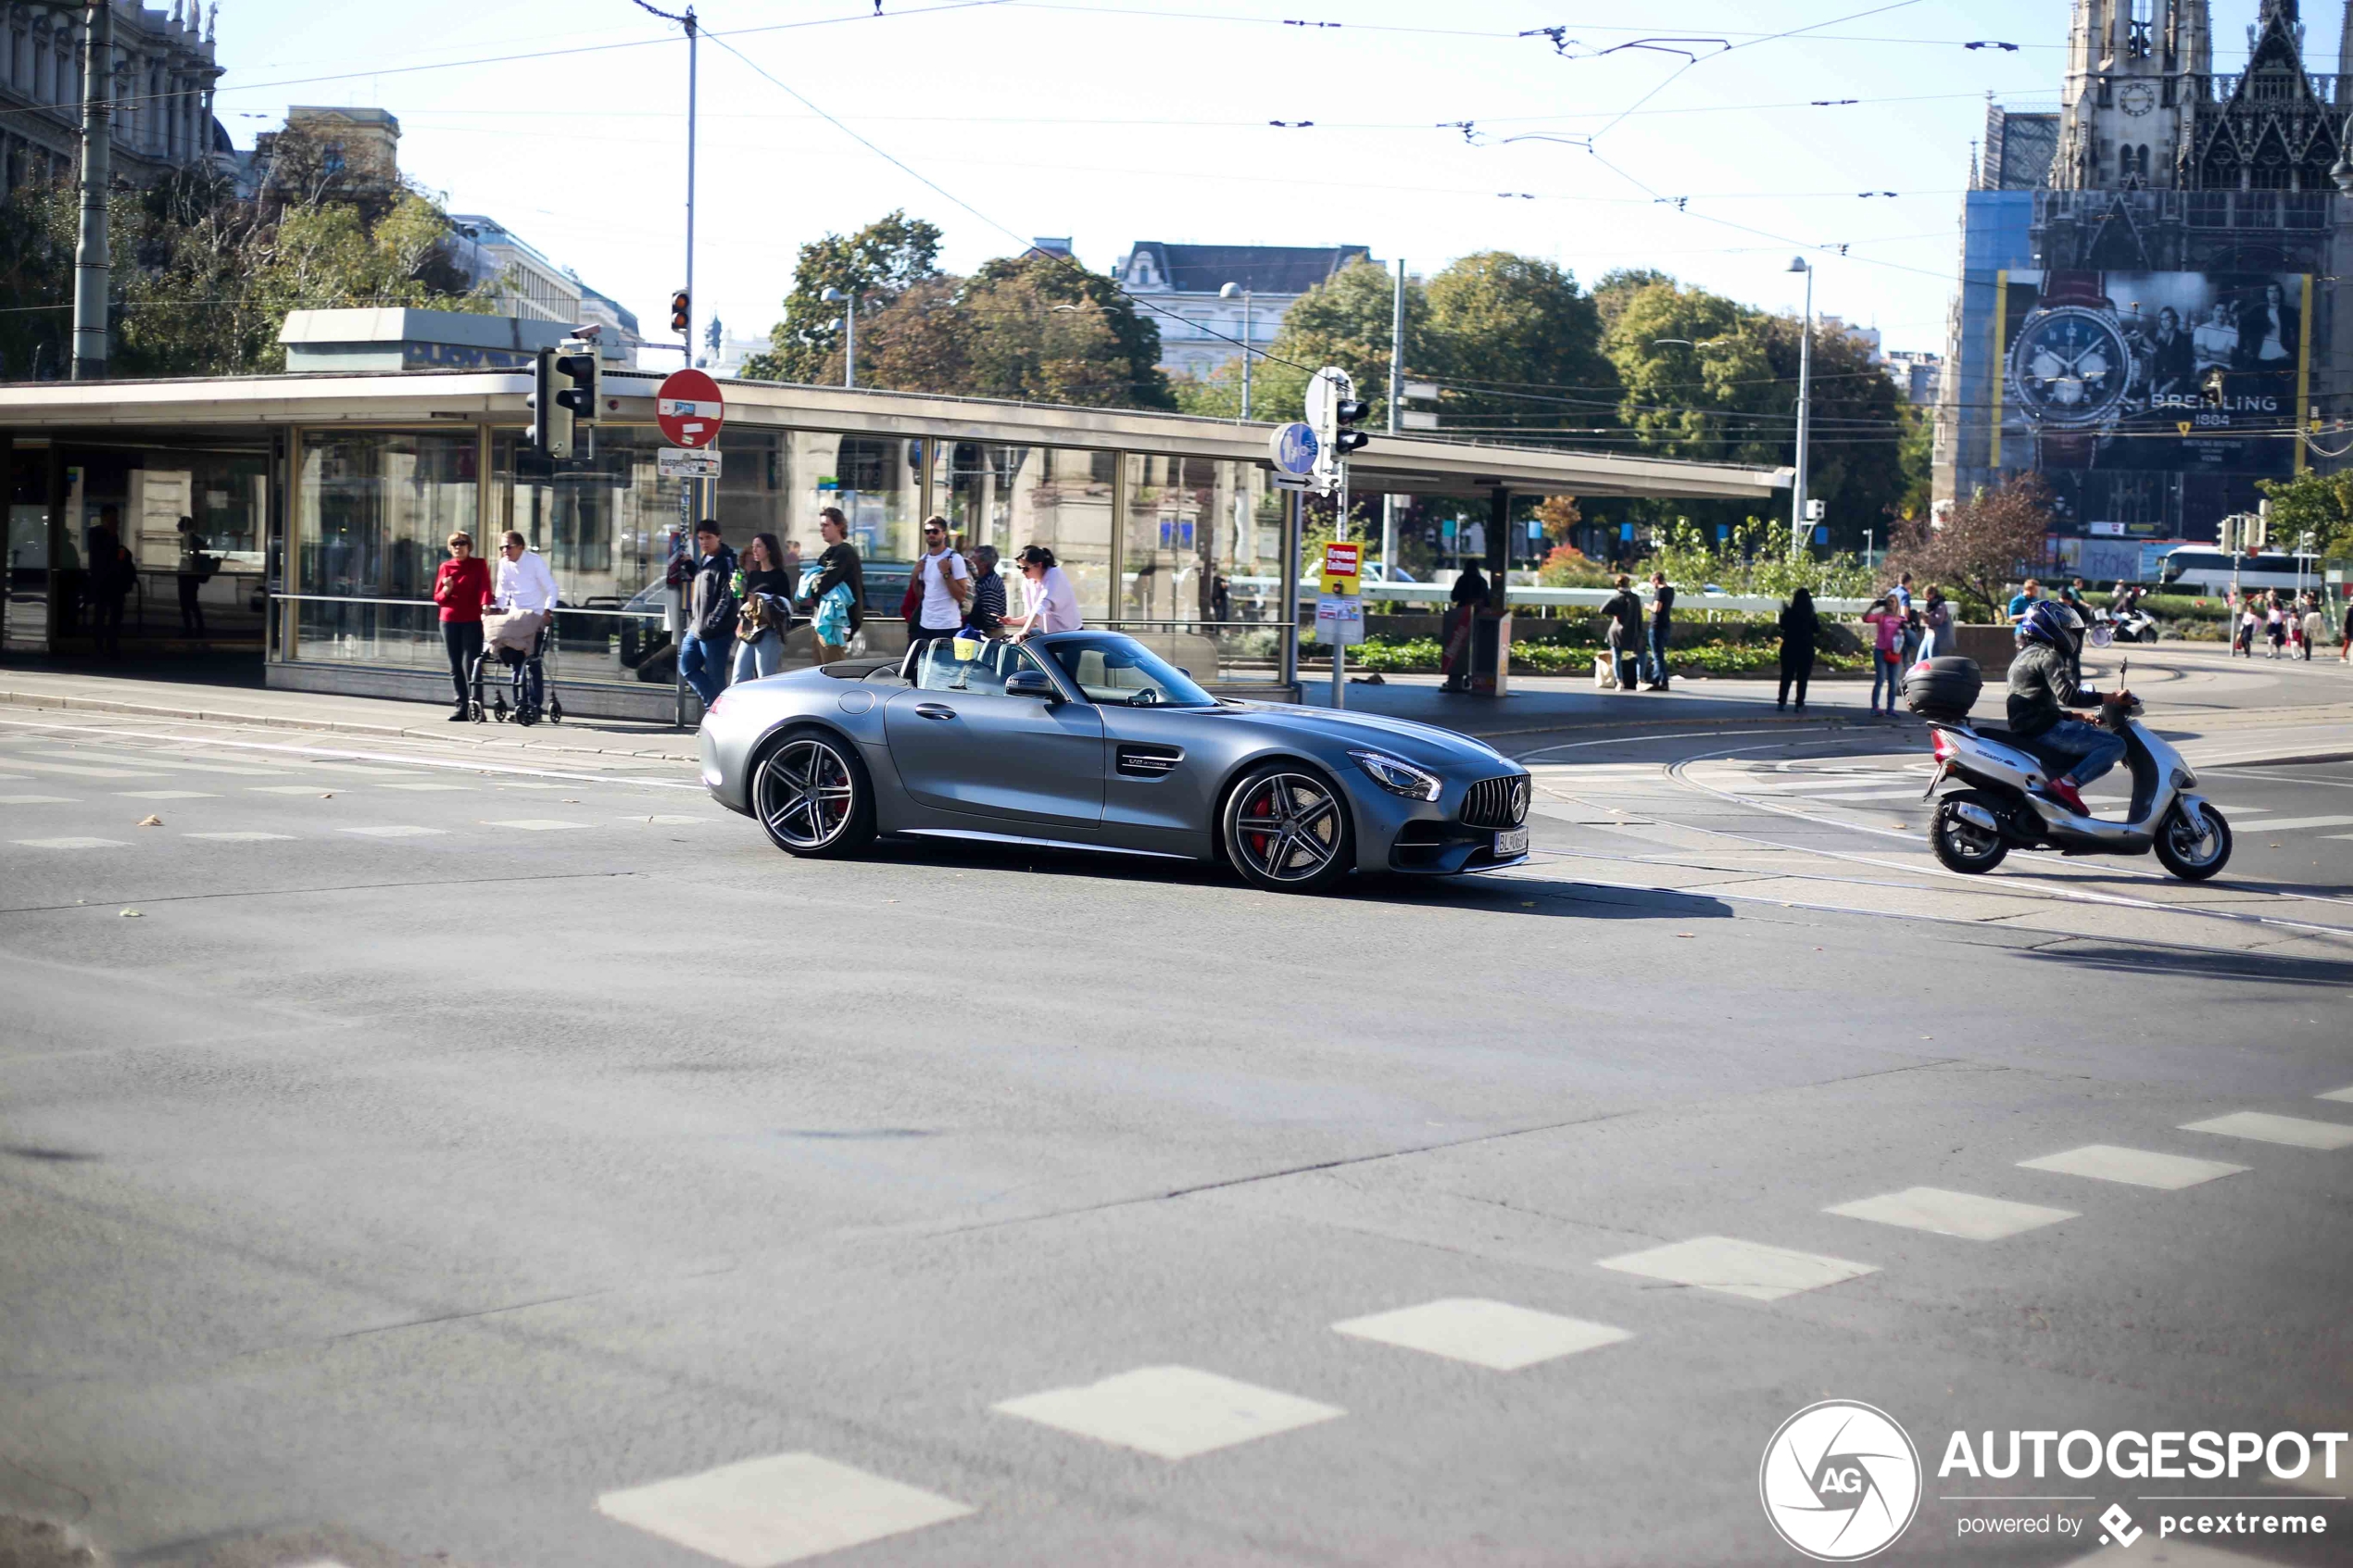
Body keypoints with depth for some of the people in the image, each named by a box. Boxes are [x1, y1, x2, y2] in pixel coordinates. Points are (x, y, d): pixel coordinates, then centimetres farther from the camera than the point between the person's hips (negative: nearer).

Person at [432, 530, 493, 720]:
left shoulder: (479, 564, 3)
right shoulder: (446, 567, 9)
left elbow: (485, 588, -9)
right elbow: (438, 598, 10)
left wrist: (485, 607, -28)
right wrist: (447, 589, -12)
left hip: (472, 621, -4)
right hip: (449, 621, 4)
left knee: (470, 664, -12)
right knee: (455, 667, 4)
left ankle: (474, 704, -7)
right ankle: (462, 707, 7)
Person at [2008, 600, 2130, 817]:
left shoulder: (2026, 656, 24)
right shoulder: (2047, 655, -7)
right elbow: (2067, 695, -20)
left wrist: (2079, 717, 22)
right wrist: (2109, 699, -17)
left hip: (2026, 731, 10)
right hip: (2045, 729, -10)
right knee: (2115, 745, -16)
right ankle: (2067, 783, -27)